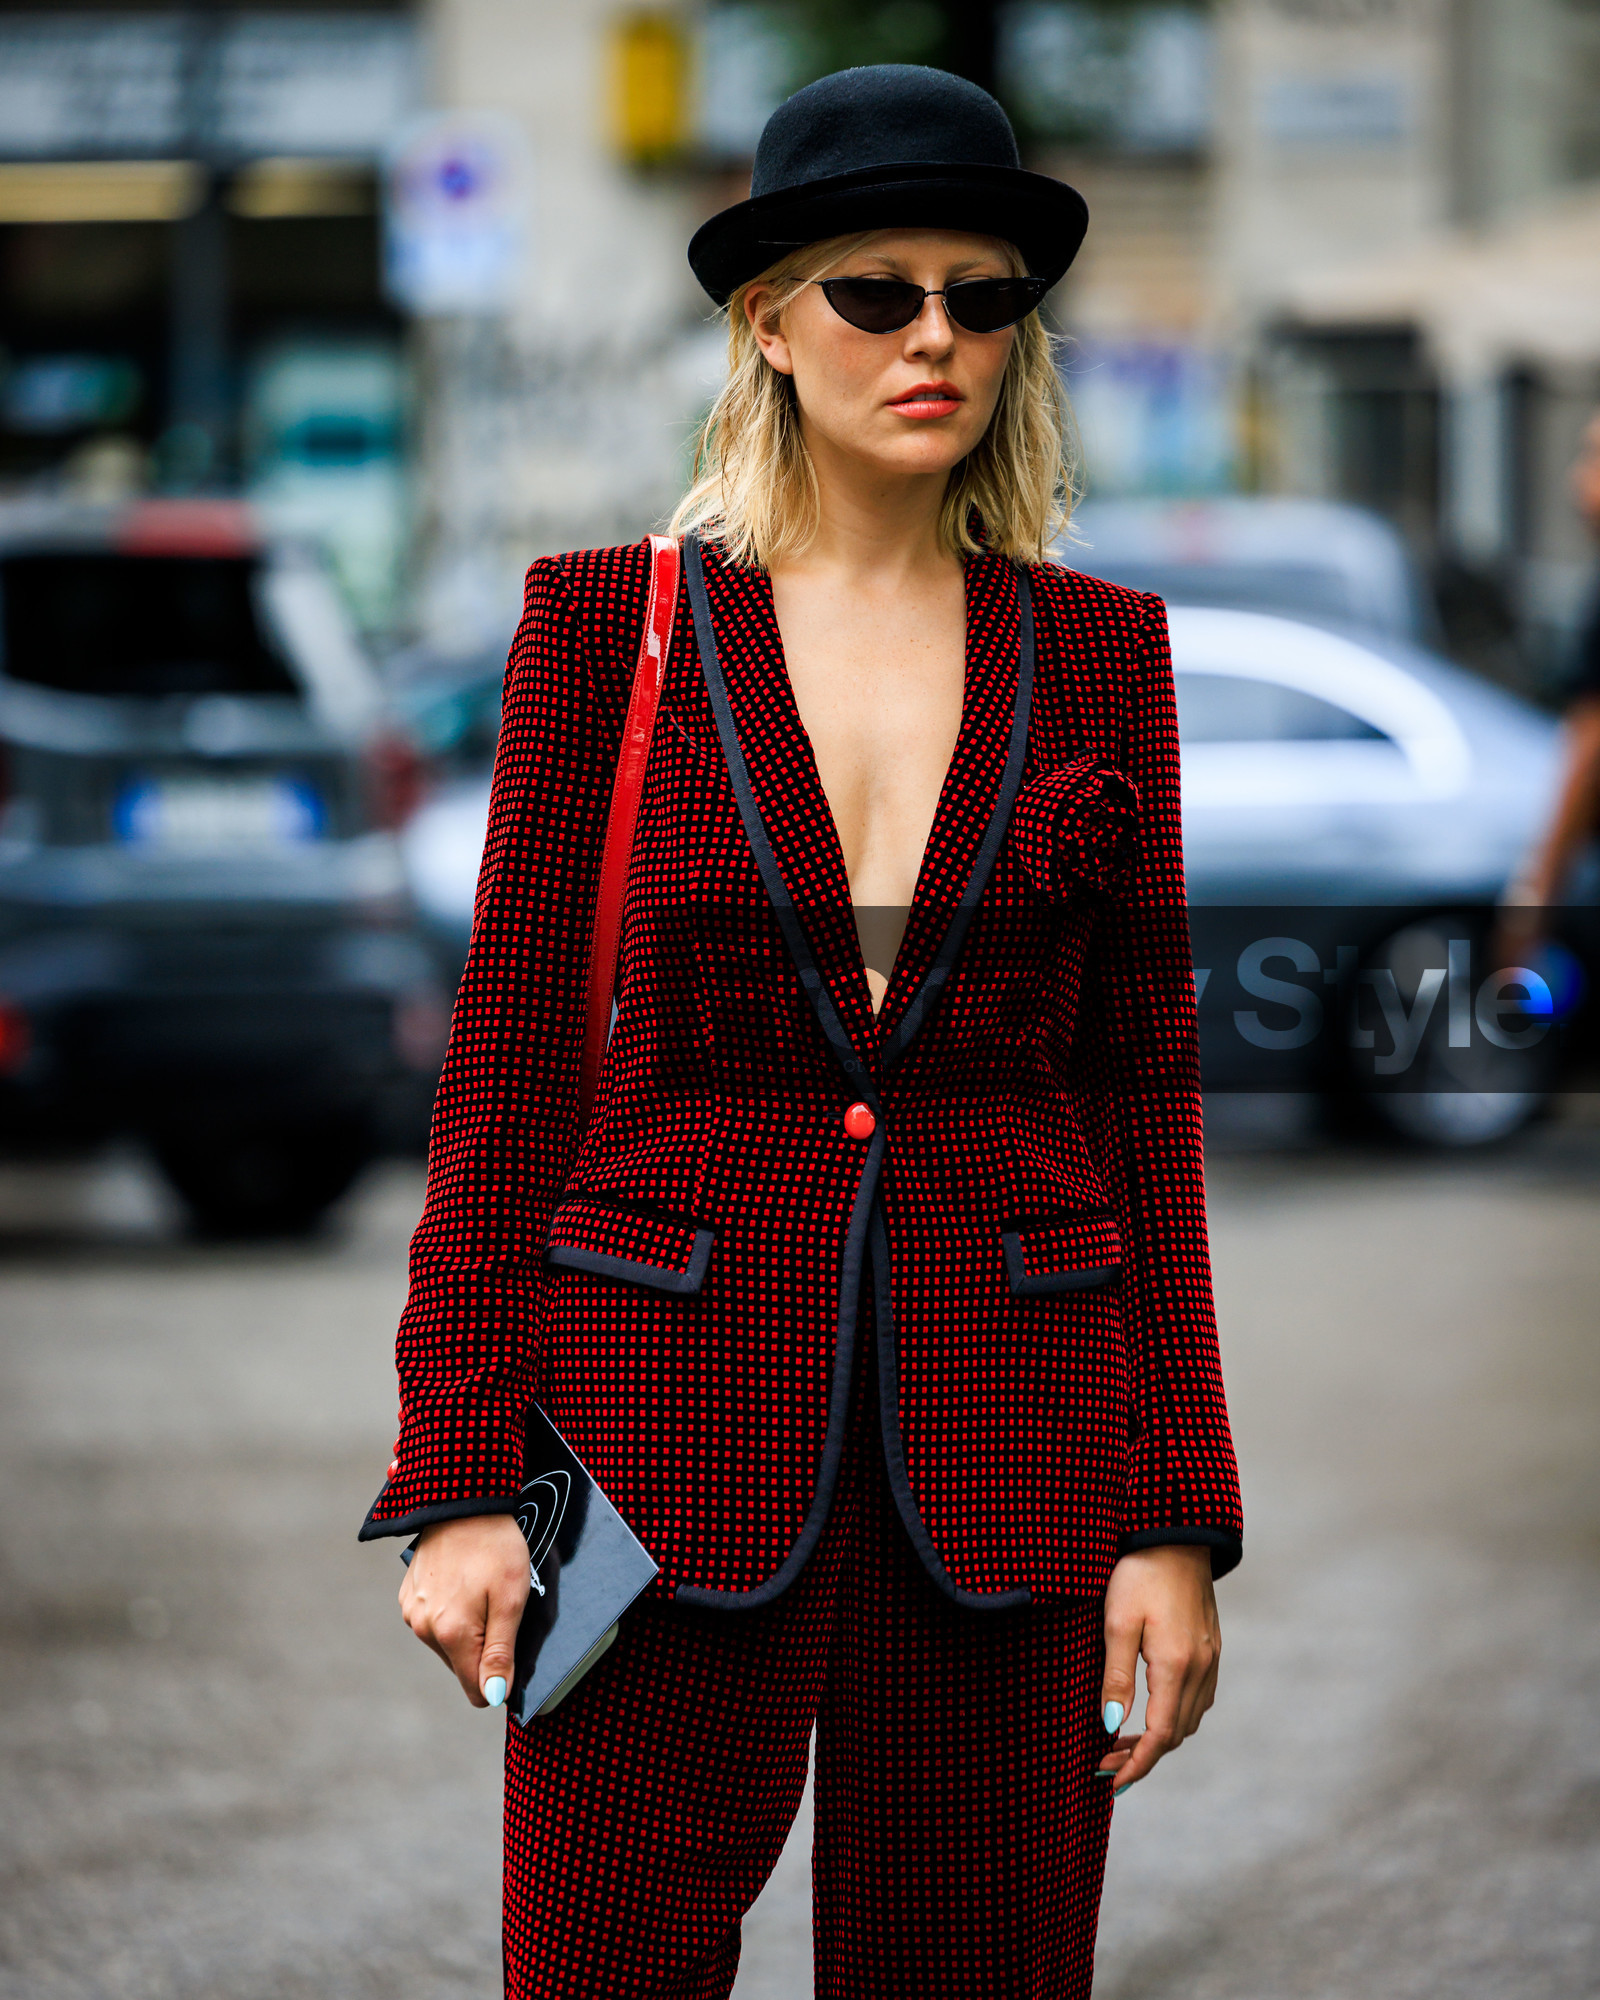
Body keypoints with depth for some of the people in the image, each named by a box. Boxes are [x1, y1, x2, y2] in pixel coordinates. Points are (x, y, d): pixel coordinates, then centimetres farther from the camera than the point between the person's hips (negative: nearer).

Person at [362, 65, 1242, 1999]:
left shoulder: (1097, 653, 8)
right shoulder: (609, 622, 3)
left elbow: (1139, 1081, 8)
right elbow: (510, 1057, 2)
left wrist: (1177, 1516, 2)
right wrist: (460, 1479, -4)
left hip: (1004, 1432, 2)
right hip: (679, 1408, -2)